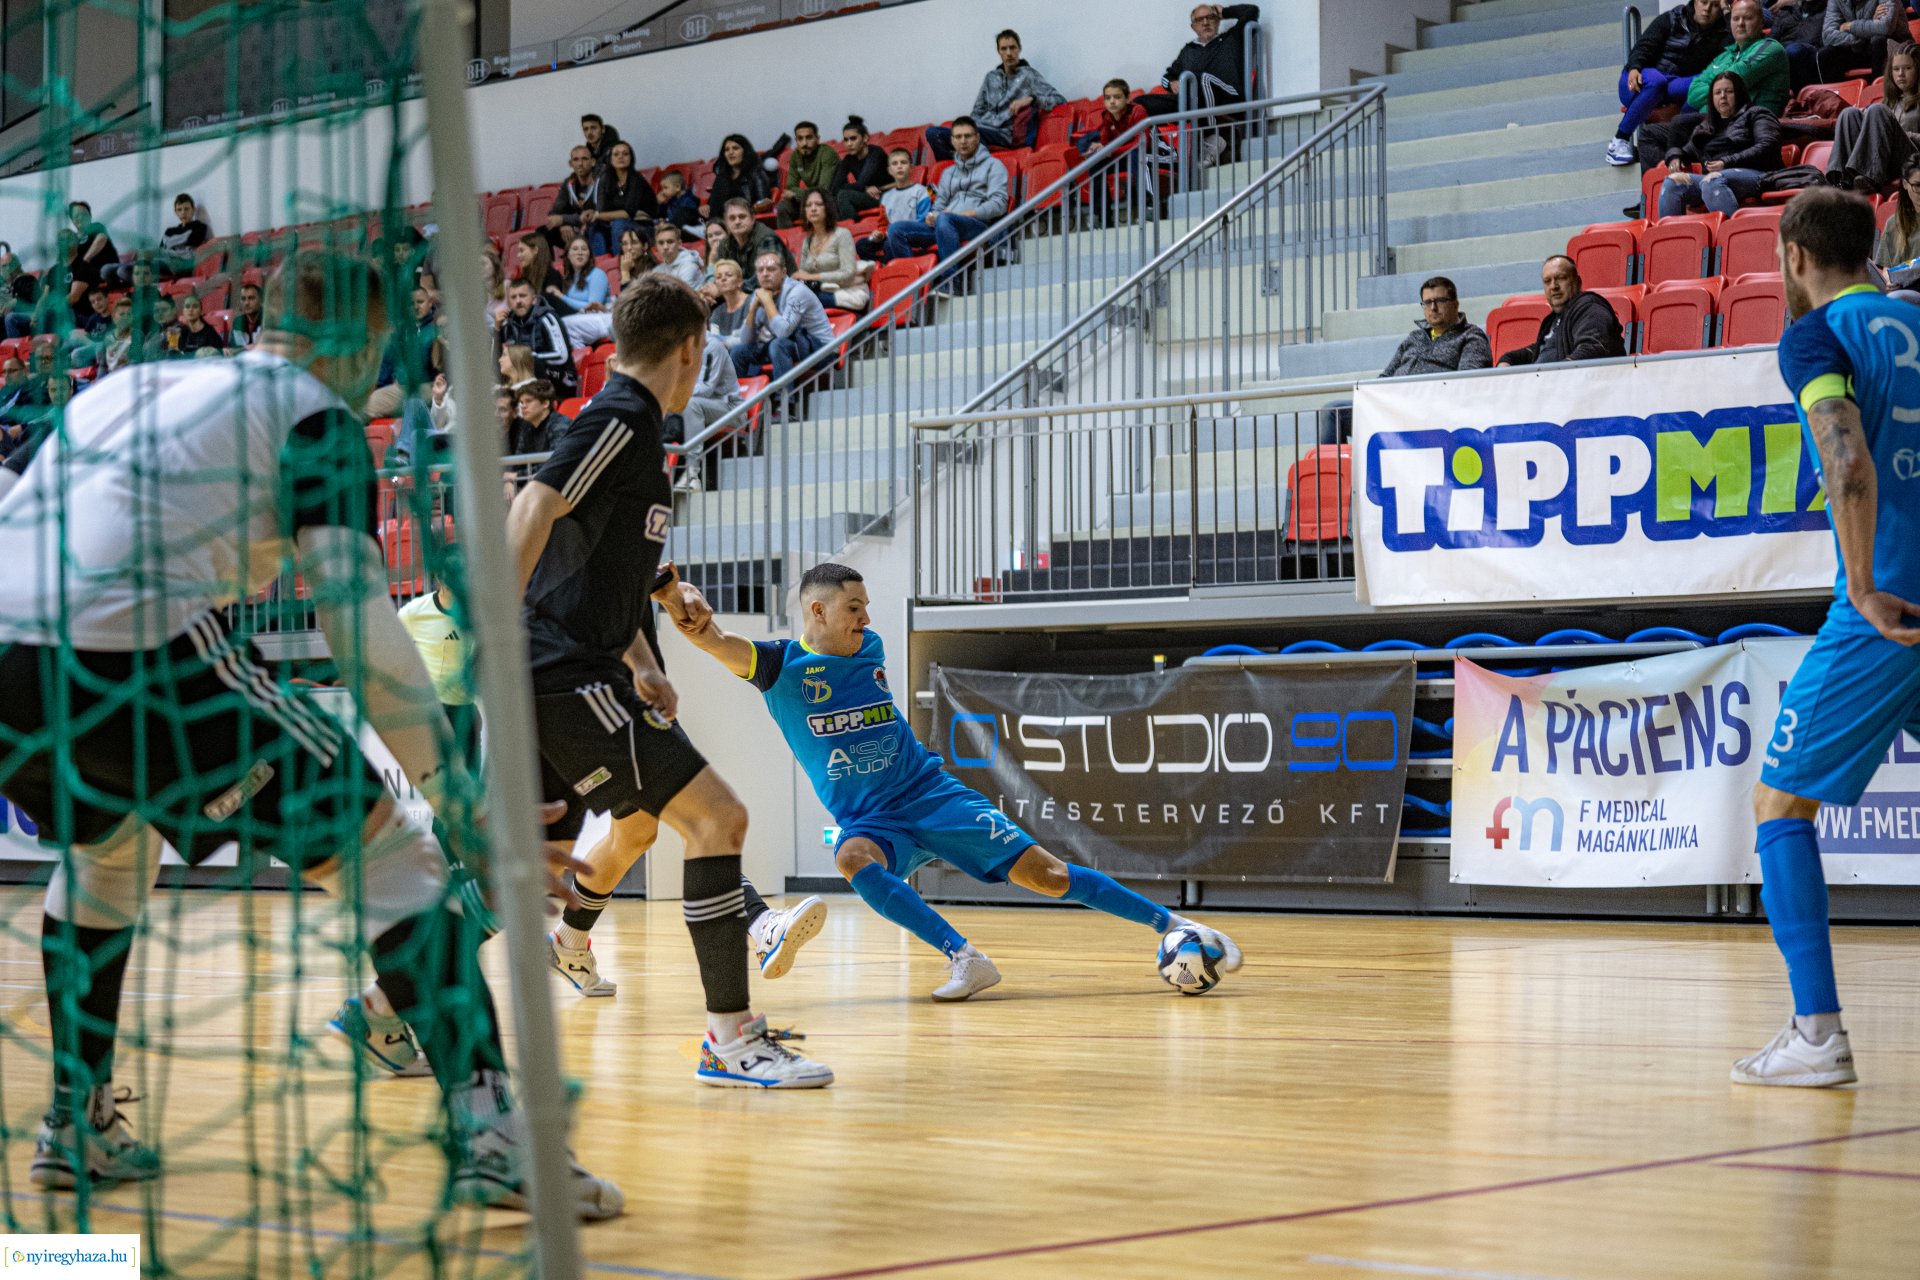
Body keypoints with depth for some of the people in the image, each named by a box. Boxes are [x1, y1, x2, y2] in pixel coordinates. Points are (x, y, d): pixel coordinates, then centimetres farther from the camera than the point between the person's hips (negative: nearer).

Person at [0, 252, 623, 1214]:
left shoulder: (130, 383, 29)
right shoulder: (315, 414, 9)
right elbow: (358, 624, -3)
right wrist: (455, 790, 1)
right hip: (129, 652, -7)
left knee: (105, 845, 37)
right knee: (382, 852, 2)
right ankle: (493, 1133, -11)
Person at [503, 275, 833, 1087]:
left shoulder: (632, 425, 21)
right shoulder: (623, 417, -9)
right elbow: (535, 508, -22)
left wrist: (641, 665, 22)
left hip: (570, 676, 10)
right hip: (568, 676, -10)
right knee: (717, 815, -11)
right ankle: (730, 1035, -8)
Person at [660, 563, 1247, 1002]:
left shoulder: (870, 649, 4)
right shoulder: (781, 664, -10)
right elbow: (715, 641, -30)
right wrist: (685, 605, -47)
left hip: (931, 794, 2)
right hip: (869, 820, -2)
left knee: (1044, 874, -9)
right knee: (852, 859, -38)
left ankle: (1173, 924, -1)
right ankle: (966, 959, -37)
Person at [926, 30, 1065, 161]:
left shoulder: (1029, 75, 6)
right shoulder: (991, 77, 23)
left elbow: (1060, 98, -3)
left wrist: (1031, 99, -20)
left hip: (1004, 135, -6)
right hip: (982, 130, 6)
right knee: (932, 132, -18)